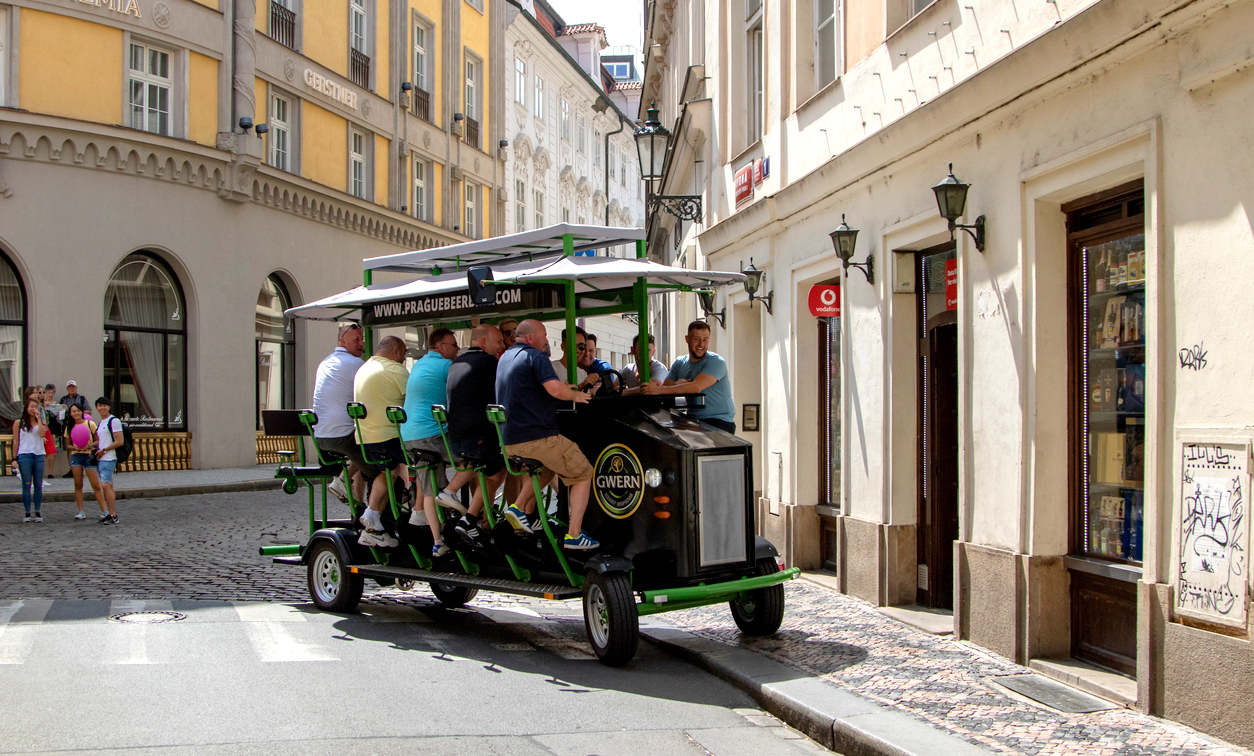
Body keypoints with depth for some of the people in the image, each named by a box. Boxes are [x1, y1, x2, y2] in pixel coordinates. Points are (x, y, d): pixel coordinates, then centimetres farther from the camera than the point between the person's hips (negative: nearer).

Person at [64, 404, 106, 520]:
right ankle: (81, 511, 8)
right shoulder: (69, 427, 8)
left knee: (96, 485, -6)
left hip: (89, 455, -3)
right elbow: (68, 445, 13)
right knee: (78, 485, 3)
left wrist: (88, 446, -17)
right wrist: (75, 447, -8)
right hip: (75, 456, 3)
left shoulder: (90, 424, -1)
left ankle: (104, 510, -3)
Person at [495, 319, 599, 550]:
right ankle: (574, 535, 1)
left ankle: (520, 507, 14)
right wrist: (576, 395, -3)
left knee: (547, 468, 34)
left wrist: (561, 385, 32)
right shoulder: (535, 356, -8)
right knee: (583, 474, 7)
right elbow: (556, 390, -23)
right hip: (537, 437, -8)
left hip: (508, 441, 8)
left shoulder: (505, 357, 19)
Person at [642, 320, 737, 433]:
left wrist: (658, 390, -28)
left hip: (720, 422, -5)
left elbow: (696, 387, -24)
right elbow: (664, 387, 6)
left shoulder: (716, 362, -10)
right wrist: (676, 385, -19)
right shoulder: (679, 363, 12)